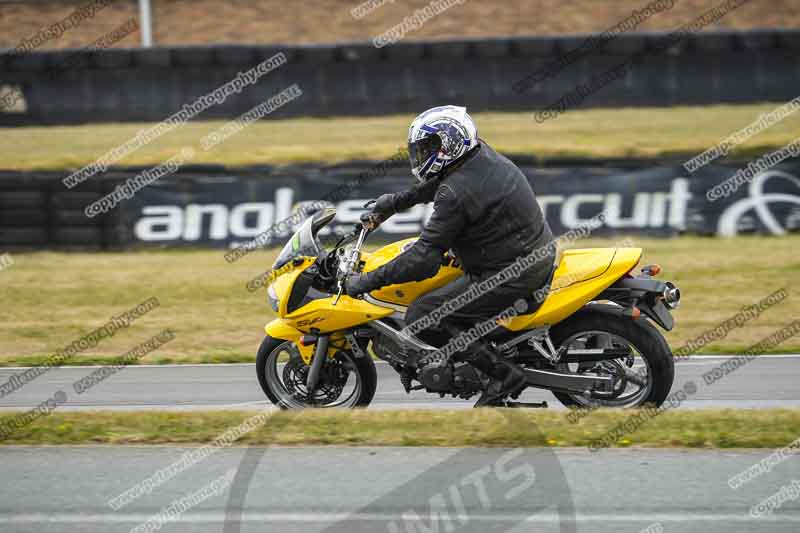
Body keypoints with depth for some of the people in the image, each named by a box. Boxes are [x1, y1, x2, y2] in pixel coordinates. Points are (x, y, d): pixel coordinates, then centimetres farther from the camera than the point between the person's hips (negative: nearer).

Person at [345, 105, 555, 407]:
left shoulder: (455, 195, -22)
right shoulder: (483, 156, 4)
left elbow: (424, 260, -23)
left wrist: (369, 280, -16)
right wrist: (395, 202, 30)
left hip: (508, 276, -9)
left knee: (420, 318, -7)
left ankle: (503, 373, -8)